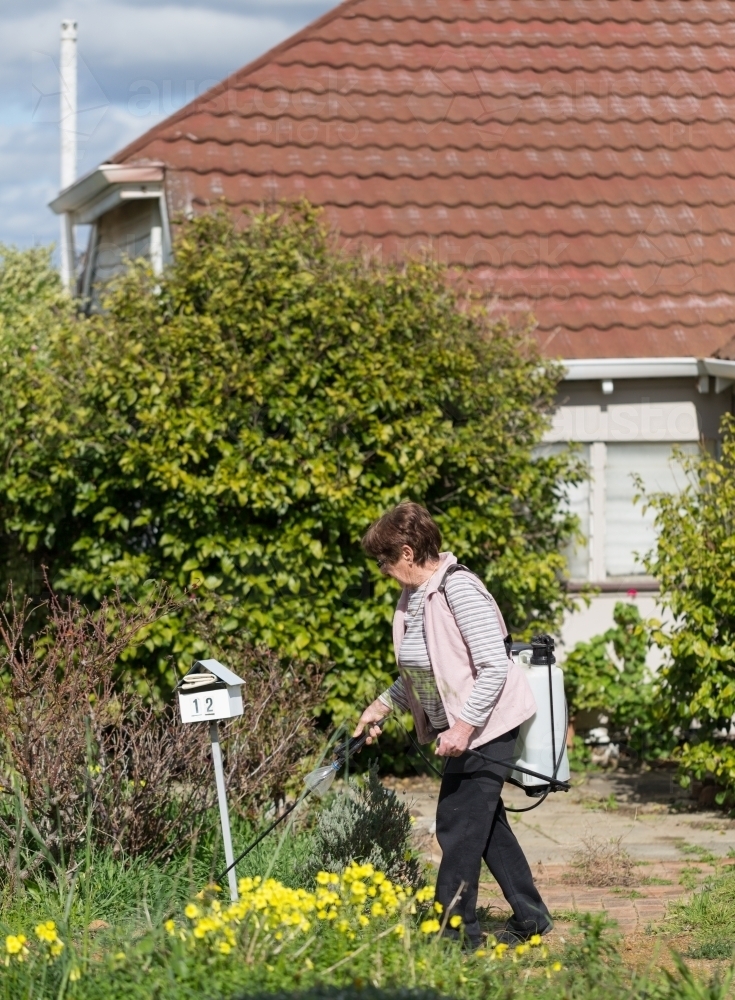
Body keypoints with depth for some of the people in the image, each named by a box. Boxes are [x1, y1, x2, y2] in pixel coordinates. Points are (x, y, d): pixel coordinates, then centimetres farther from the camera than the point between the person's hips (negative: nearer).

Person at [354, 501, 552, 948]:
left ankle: (457, 929, 1)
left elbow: (494, 668, -24)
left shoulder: (459, 590, -22)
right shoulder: (413, 597, 7)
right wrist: (383, 705, 14)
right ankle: (530, 916, 25)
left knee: (459, 824, -7)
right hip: (458, 726, 10)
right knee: (485, 822, 15)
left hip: (486, 725, -10)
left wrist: (463, 726, -27)